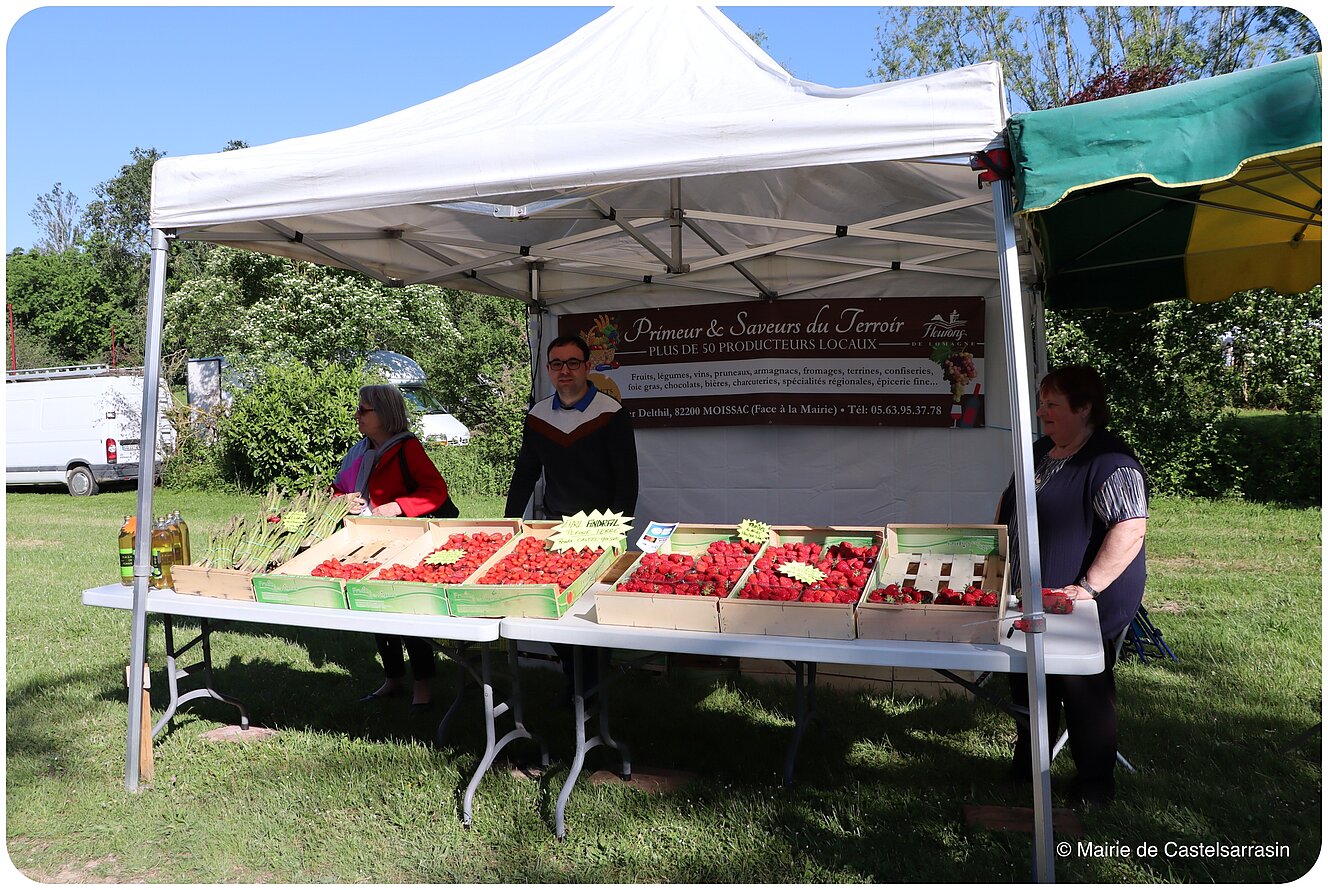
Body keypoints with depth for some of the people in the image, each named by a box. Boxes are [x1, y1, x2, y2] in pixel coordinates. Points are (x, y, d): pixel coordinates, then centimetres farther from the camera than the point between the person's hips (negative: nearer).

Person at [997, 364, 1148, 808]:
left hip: (1086, 608, -9)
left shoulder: (1110, 463, -20)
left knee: (1084, 693, 6)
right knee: (1028, 685, 19)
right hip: (1032, 601, 9)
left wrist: (1088, 587, -31)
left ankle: (1095, 785, 25)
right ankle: (1026, 767, 39)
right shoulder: (1040, 450, 9)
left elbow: (1131, 528, -28)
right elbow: (1009, 505, 22)